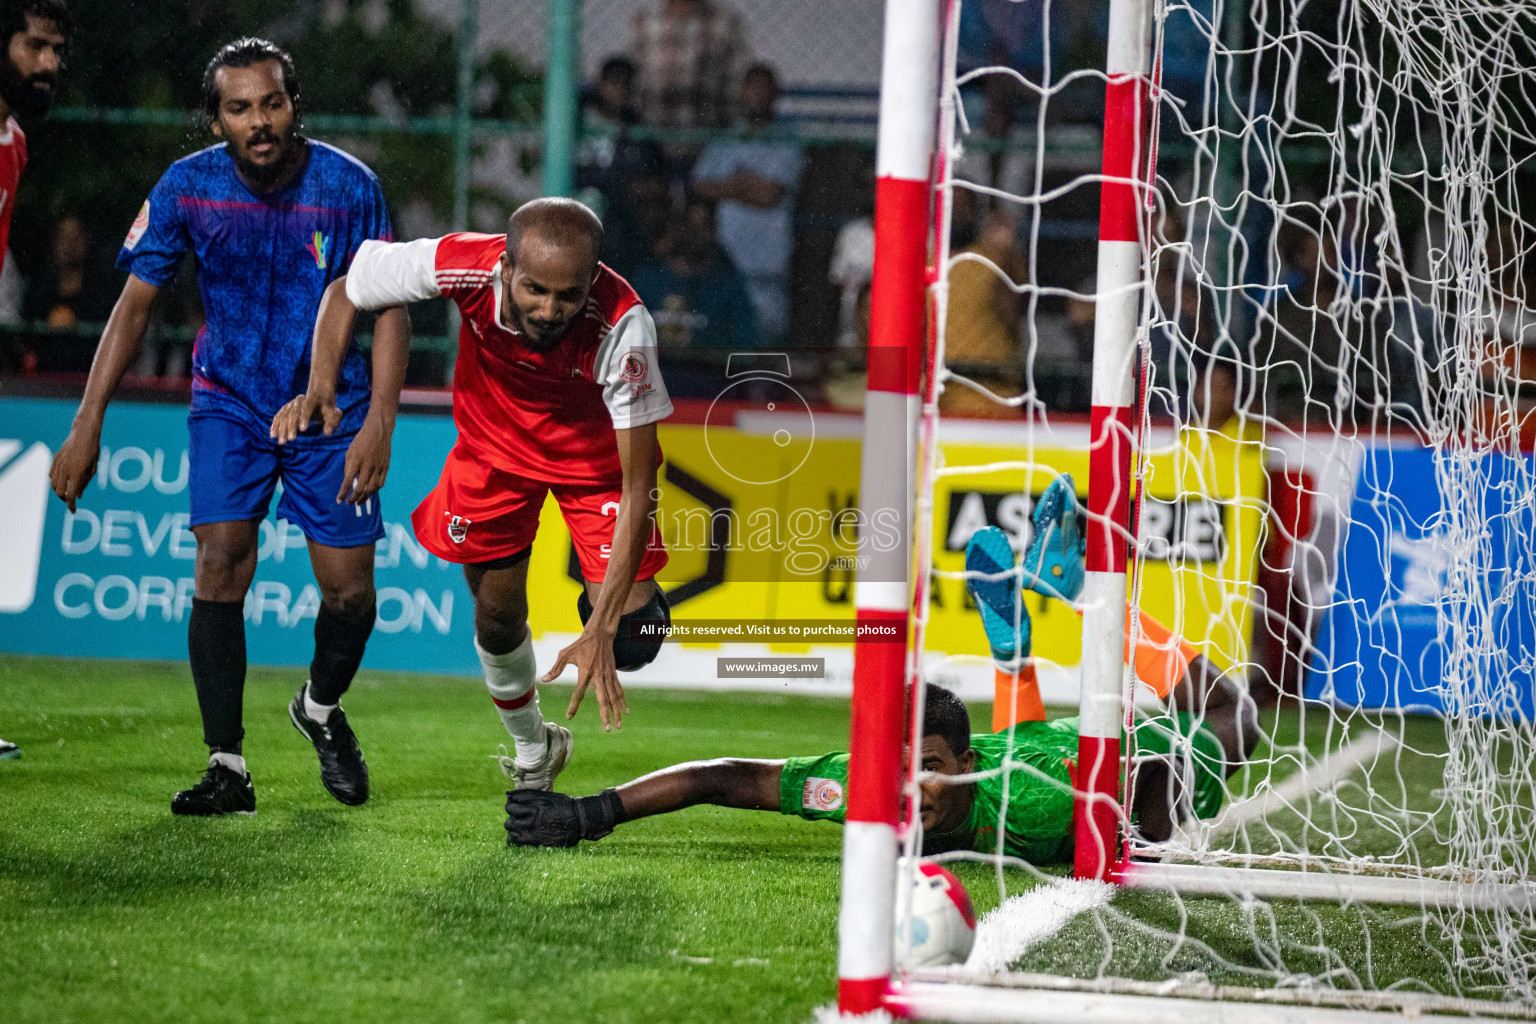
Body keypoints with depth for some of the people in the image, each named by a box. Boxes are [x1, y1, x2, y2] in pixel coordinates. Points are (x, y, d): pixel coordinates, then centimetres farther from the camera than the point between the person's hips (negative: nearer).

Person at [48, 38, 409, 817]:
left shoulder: (347, 185, -14)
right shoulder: (187, 187, -11)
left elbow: (388, 308, -8)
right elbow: (135, 303, -5)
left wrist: (378, 422, -19)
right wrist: (87, 424, -10)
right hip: (229, 402, 0)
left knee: (349, 589, -3)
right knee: (220, 564, -16)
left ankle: (321, 708, 30)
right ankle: (226, 767, -11)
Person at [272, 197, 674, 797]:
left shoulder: (622, 324, -40)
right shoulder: (459, 265, -35)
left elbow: (638, 485, -36)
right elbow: (345, 292, -12)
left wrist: (601, 631, -39)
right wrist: (320, 390, -26)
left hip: (596, 453, -2)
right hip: (495, 443, 2)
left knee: (629, 644, -13)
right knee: (497, 619, 8)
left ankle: (601, 604, 24)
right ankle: (533, 753, 37)